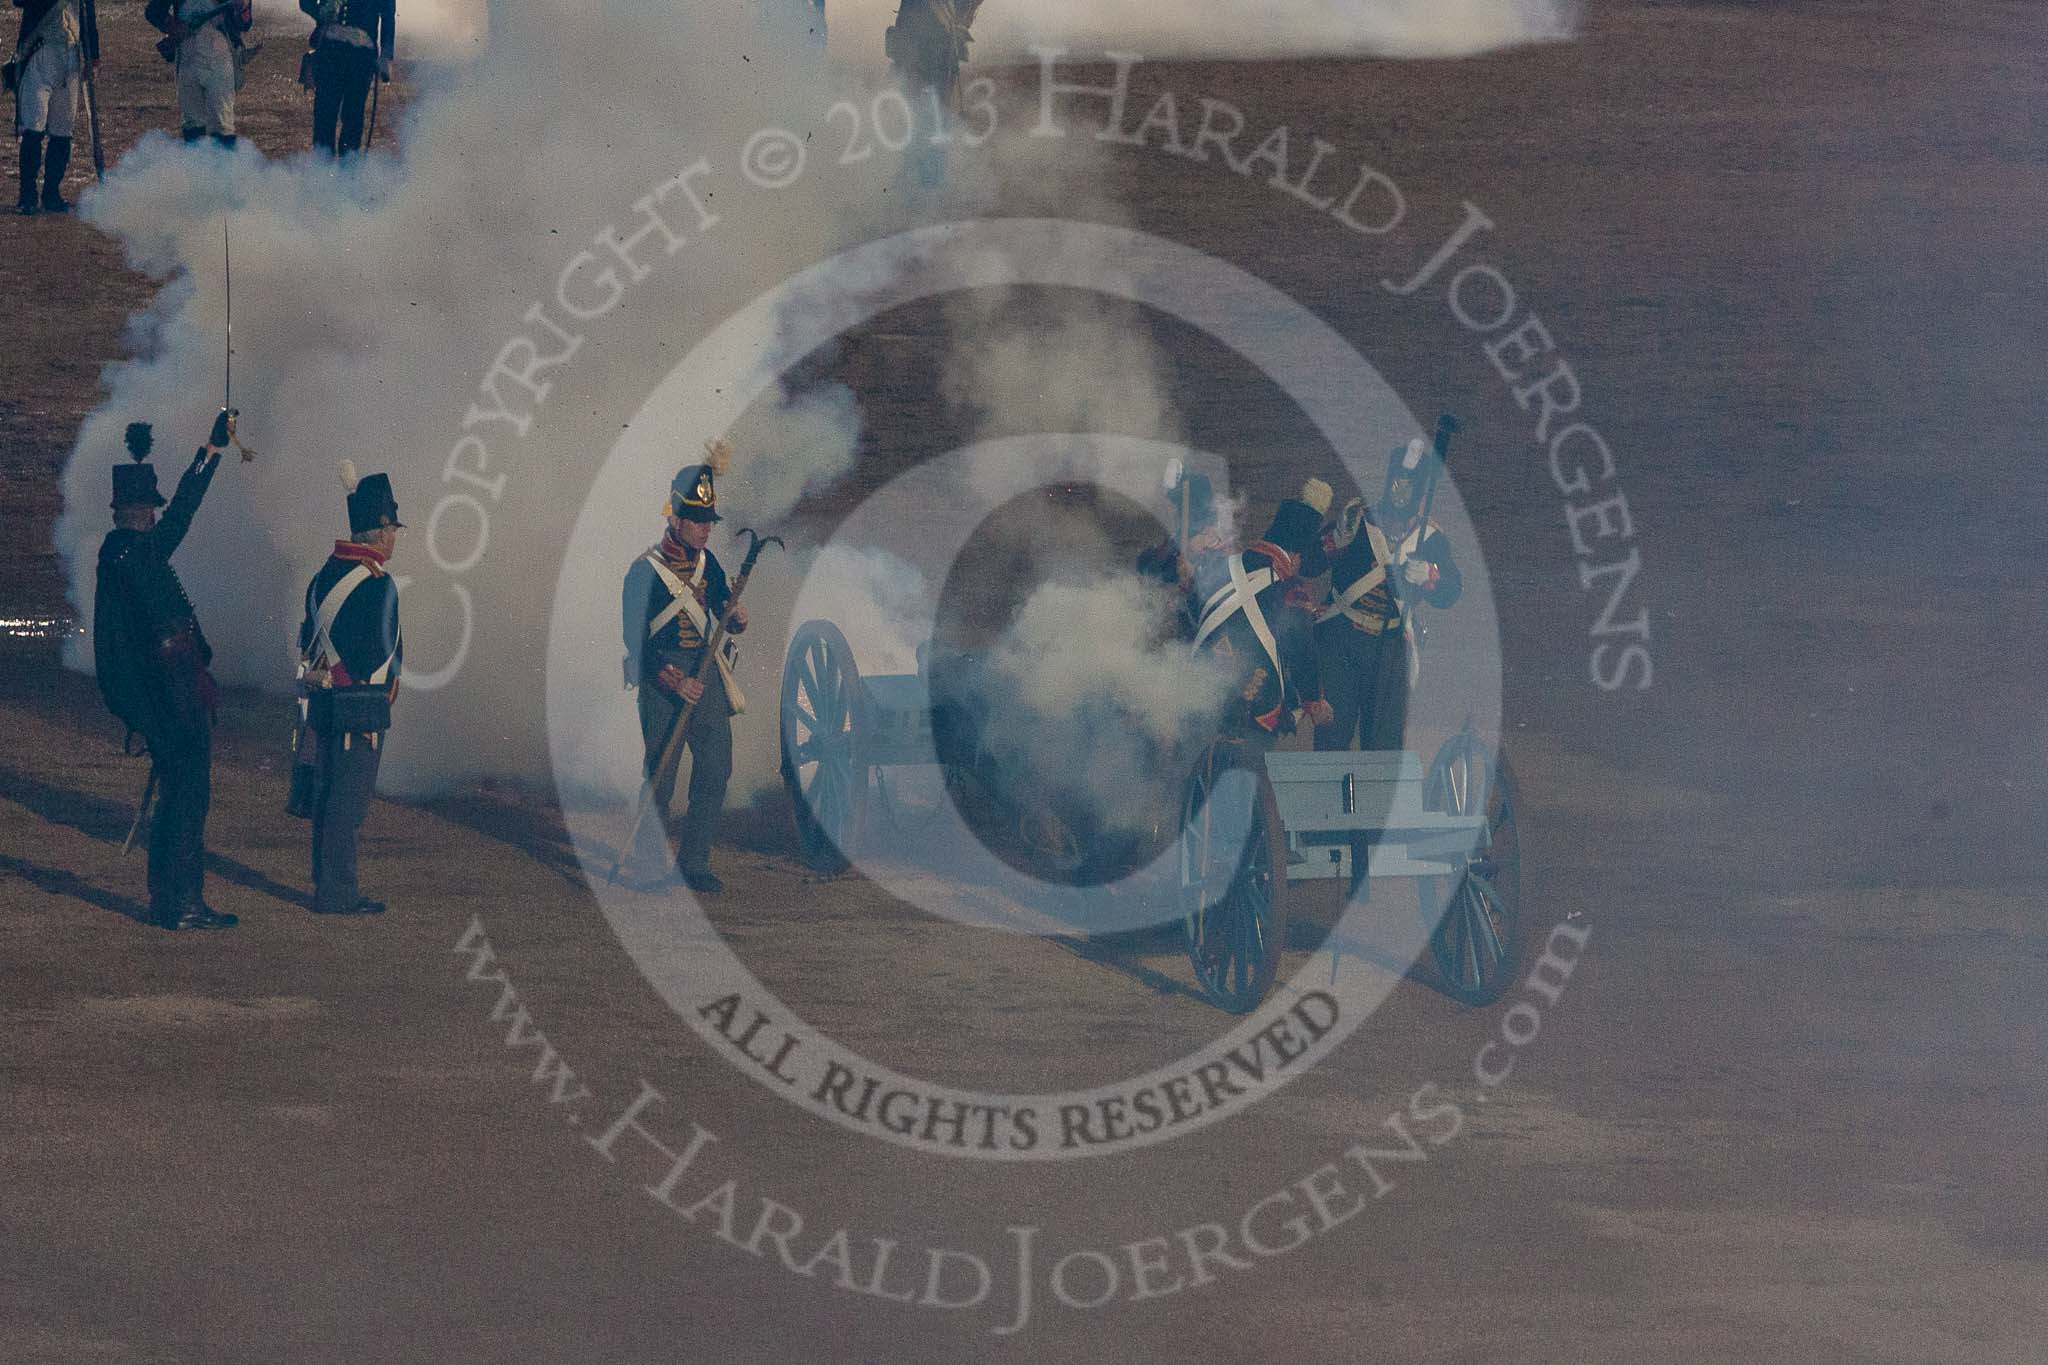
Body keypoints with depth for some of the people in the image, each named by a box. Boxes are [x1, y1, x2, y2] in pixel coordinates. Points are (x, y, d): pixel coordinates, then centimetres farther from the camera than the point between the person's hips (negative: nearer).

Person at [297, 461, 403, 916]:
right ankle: (338, 895, -5)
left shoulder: (325, 575, 12)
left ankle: (328, 888, 19)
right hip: (361, 707, -9)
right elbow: (376, 653, -18)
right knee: (349, 803, -6)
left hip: (323, 703, 9)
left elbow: (308, 638, 16)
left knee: (327, 798, 13)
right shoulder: (376, 584, -16)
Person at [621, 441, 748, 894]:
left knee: (716, 768, -2)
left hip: (706, 673, 5)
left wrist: (736, 616, -6)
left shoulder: (707, 562, 10)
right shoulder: (645, 570, -8)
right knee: (660, 777, -2)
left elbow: (724, 612, 19)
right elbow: (635, 641, -10)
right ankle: (650, 865, 10)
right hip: (661, 675, -5)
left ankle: (694, 863, 6)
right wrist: (675, 683, -18)